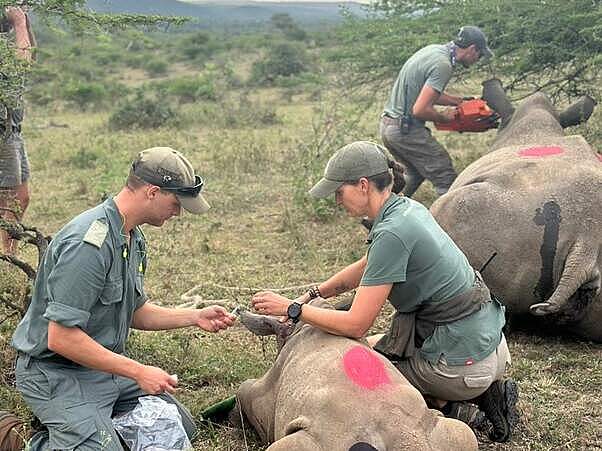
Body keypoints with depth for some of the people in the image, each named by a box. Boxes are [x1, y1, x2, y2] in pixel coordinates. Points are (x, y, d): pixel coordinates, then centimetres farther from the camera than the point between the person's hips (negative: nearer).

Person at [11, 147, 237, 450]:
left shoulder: (133, 238, 6)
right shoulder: (89, 243, -26)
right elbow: (60, 338, -29)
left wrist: (195, 317, 6)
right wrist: (138, 372, -24)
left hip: (106, 365, 9)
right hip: (58, 371, -9)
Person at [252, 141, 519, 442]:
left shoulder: (392, 233, -22)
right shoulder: (407, 207, 6)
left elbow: (356, 325, -20)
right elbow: (366, 267, 24)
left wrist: (292, 309, -9)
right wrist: (311, 295, 20)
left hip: (463, 363, -8)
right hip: (488, 340, 8)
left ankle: (447, 408, 2)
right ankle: (484, 391, 14)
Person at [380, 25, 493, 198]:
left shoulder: (433, 49, 10)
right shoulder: (443, 65, -19)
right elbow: (420, 110, -25)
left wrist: (459, 101, 19)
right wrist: (444, 117, -6)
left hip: (387, 125, 10)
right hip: (407, 130, -10)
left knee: (415, 173, 28)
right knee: (446, 180, -3)